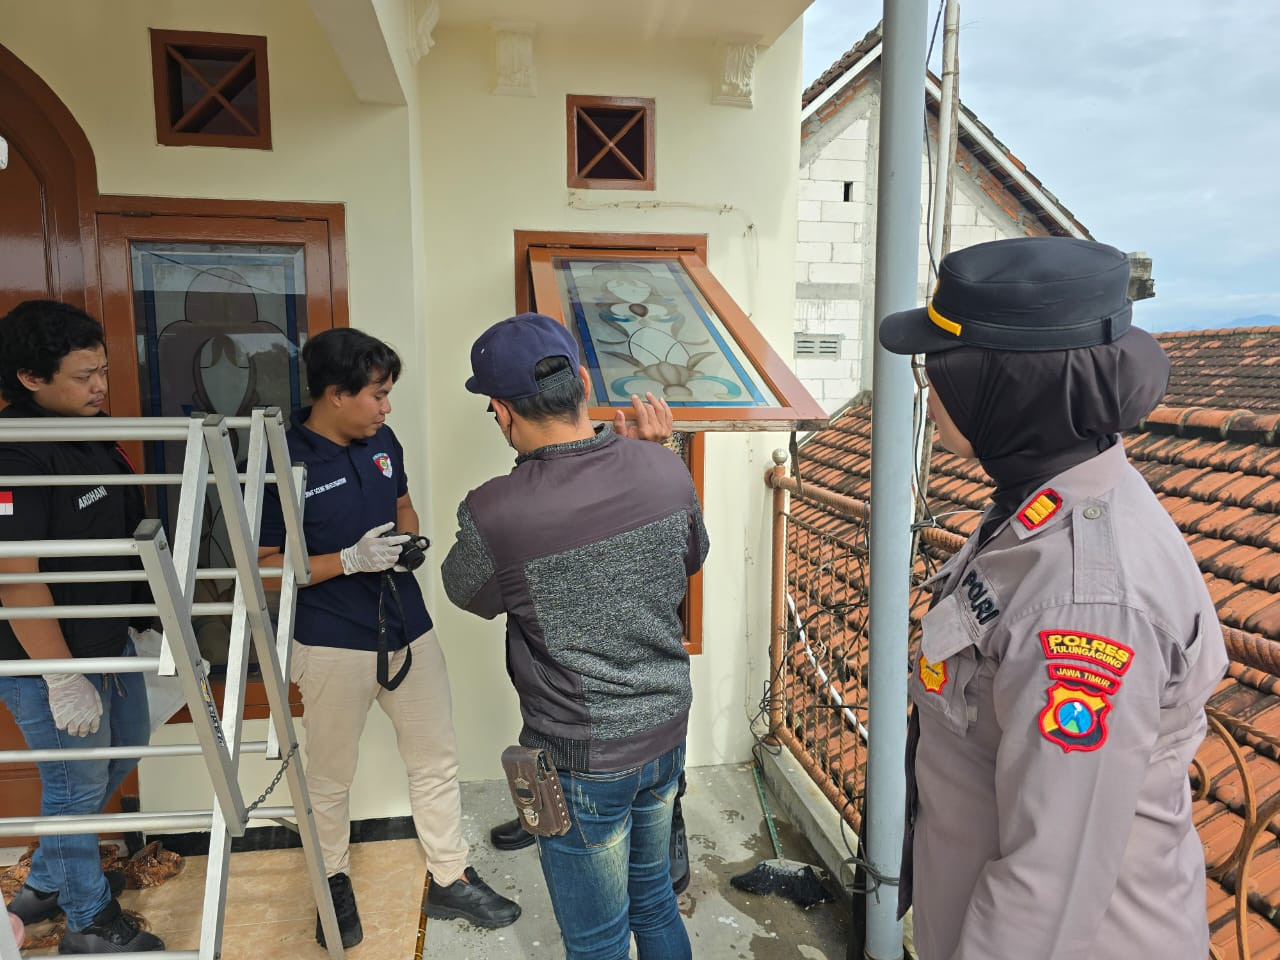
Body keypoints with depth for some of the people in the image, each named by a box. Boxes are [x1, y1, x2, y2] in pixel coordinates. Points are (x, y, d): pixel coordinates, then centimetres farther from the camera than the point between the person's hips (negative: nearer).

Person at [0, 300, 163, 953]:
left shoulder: (91, 434, 4)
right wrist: (62, 679, -25)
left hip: (109, 639, 9)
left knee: (123, 751, 24)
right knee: (78, 784, 7)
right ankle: (90, 925, 30)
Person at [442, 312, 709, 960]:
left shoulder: (494, 515, -26)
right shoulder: (666, 471, -12)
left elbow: (468, 593, -3)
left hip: (584, 760, -5)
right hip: (667, 732, 5)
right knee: (654, 903, 28)